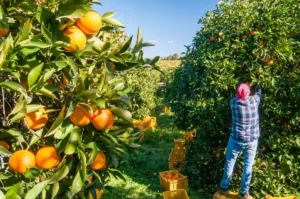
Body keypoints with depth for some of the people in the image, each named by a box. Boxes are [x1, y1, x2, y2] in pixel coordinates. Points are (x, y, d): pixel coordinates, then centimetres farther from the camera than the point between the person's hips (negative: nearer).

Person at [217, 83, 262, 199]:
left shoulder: (233, 102, -8)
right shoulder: (254, 101, -6)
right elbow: (258, 94, 18)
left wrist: (240, 93, 33)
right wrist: (258, 86, 37)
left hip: (236, 140, 0)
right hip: (252, 141, 1)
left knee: (230, 163, 13)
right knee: (248, 166, 9)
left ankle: (224, 188, 24)